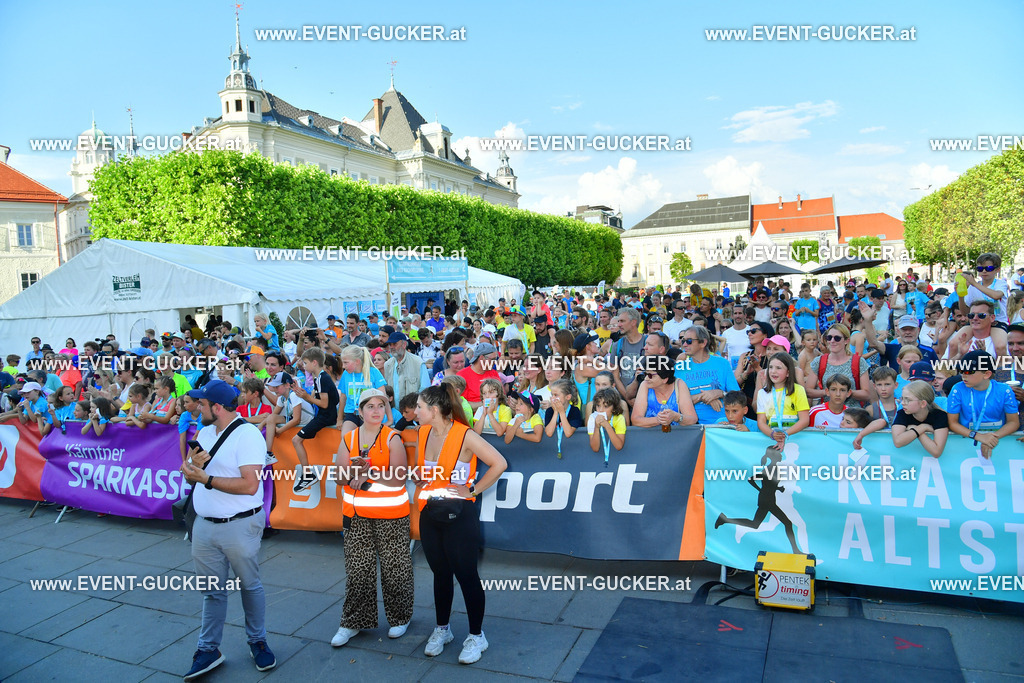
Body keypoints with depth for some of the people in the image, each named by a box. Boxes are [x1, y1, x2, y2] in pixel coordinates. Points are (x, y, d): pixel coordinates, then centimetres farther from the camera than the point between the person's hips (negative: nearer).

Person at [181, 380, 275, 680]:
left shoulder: (247, 435, -17)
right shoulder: (205, 432, 8)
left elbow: (250, 485, -24)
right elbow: (190, 477, 12)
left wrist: (206, 478, -21)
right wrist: (194, 464, -11)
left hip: (240, 525, -6)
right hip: (204, 524, 6)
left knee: (249, 585, 11)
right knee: (212, 590, 15)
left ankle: (257, 641, 29)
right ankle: (208, 649, 27)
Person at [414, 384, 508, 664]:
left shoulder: (465, 436, -17)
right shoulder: (423, 433, 3)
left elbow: (499, 464, -18)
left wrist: (473, 489, -14)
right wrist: (421, 495, 8)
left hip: (459, 515, -6)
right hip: (430, 514, 6)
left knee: (466, 574, 3)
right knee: (440, 573, 18)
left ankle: (476, 636, 19)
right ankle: (442, 629, 35)